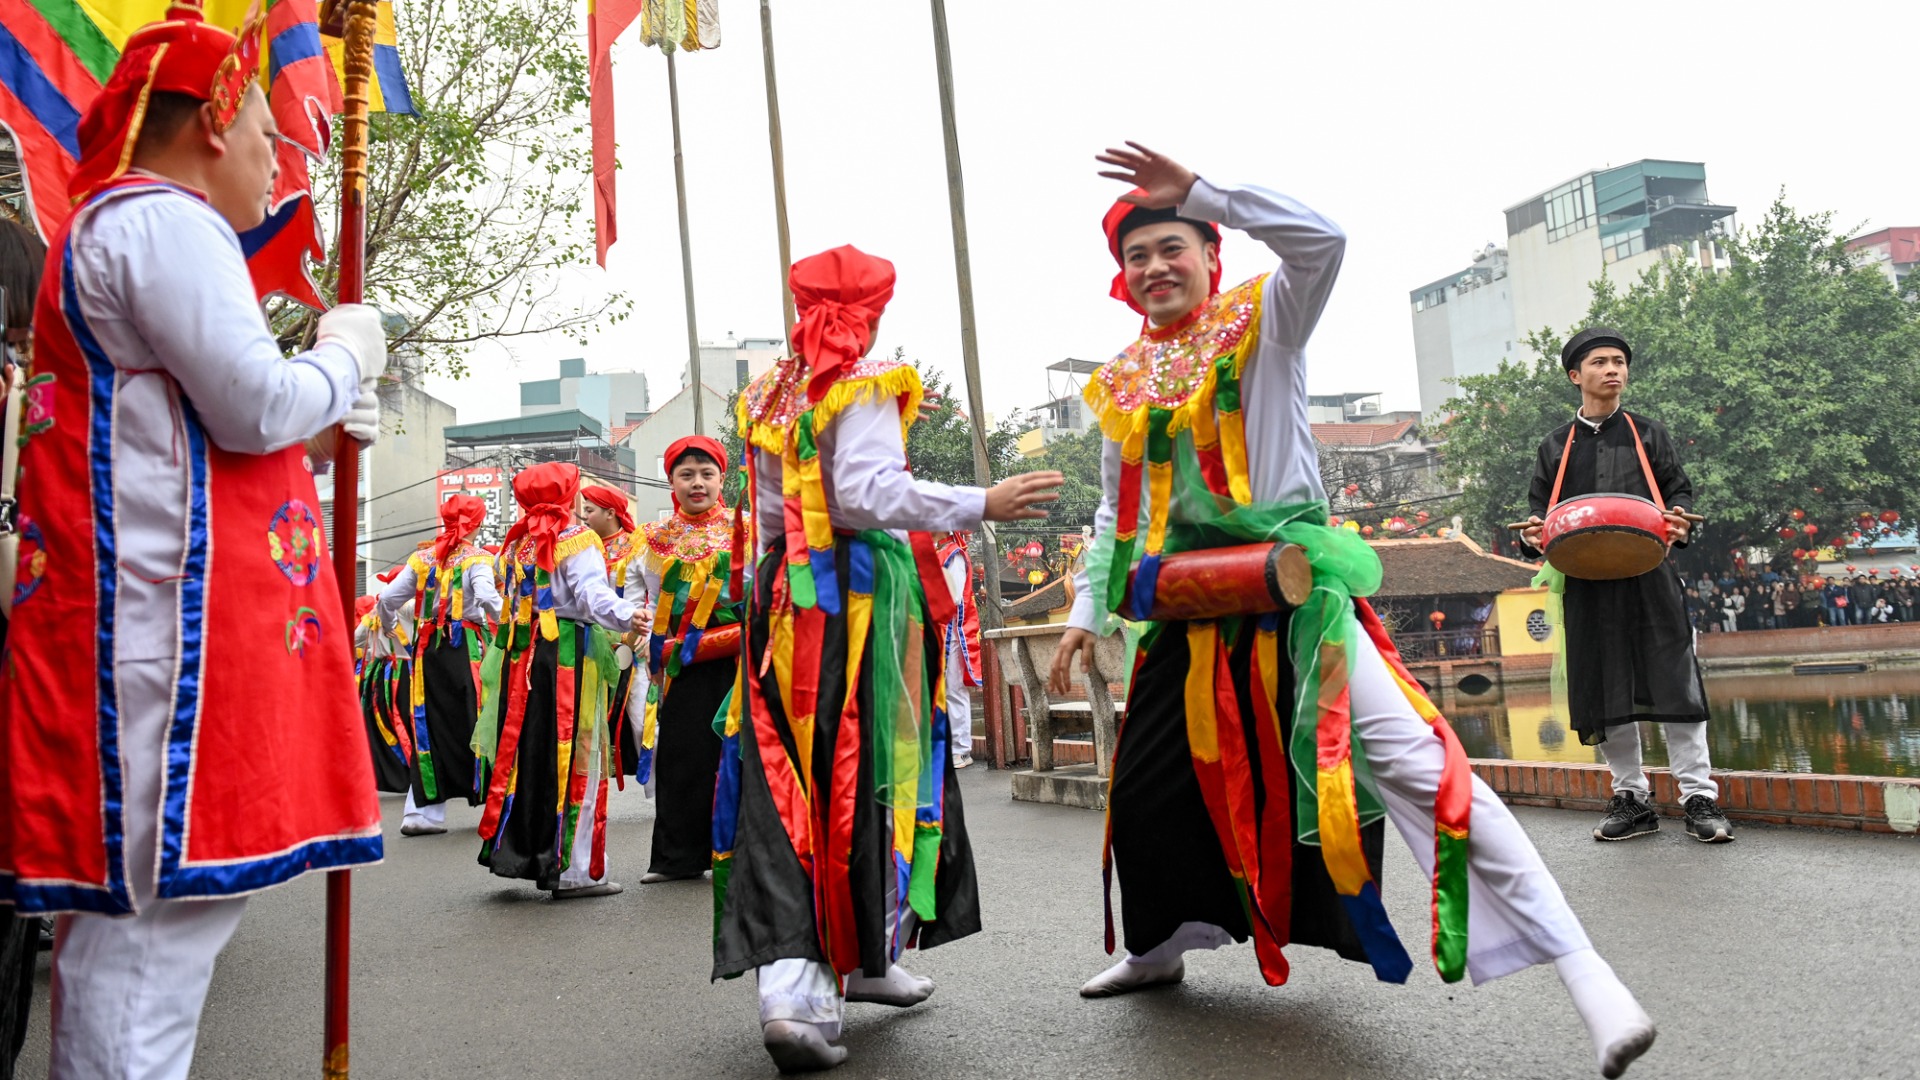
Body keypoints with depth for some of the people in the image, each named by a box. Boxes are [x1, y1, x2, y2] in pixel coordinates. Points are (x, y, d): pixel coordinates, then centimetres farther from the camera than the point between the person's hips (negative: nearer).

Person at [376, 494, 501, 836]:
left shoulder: (422, 558, 10)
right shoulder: (477, 558, -3)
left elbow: (387, 598, 9)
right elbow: (487, 597, -21)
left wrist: (389, 624, 28)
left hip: (428, 647, 4)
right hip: (466, 646, -4)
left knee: (430, 726, 8)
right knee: (477, 722, 1)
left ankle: (422, 812, 9)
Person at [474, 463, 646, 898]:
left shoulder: (517, 543, 14)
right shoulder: (576, 539, -5)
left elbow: (508, 601, 16)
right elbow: (593, 594, -21)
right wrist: (626, 618, -36)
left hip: (519, 658, 7)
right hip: (570, 657, -7)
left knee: (523, 755, 12)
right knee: (573, 761, -4)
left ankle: (510, 850, 17)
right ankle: (572, 869, -2)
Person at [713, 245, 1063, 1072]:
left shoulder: (768, 396, 14)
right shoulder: (864, 385, -6)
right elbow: (868, 492, -20)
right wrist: (982, 505, -22)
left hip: (783, 599, 6)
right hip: (862, 596, -6)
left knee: (784, 786, 0)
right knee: (868, 775, 6)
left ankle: (789, 979, -10)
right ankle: (869, 957, 17)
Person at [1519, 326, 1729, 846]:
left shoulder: (1649, 434, 14)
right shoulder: (1556, 447, 15)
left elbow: (1679, 491, 10)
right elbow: (1540, 510, 16)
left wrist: (1678, 522, -12)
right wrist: (1533, 532, -7)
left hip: (1649, 577, -1)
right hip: (1587, 584, 1)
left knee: (1674, 682, -5)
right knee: (1605, 693, 3)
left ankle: (1699, 797, 2)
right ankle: (1631, 799, 13)